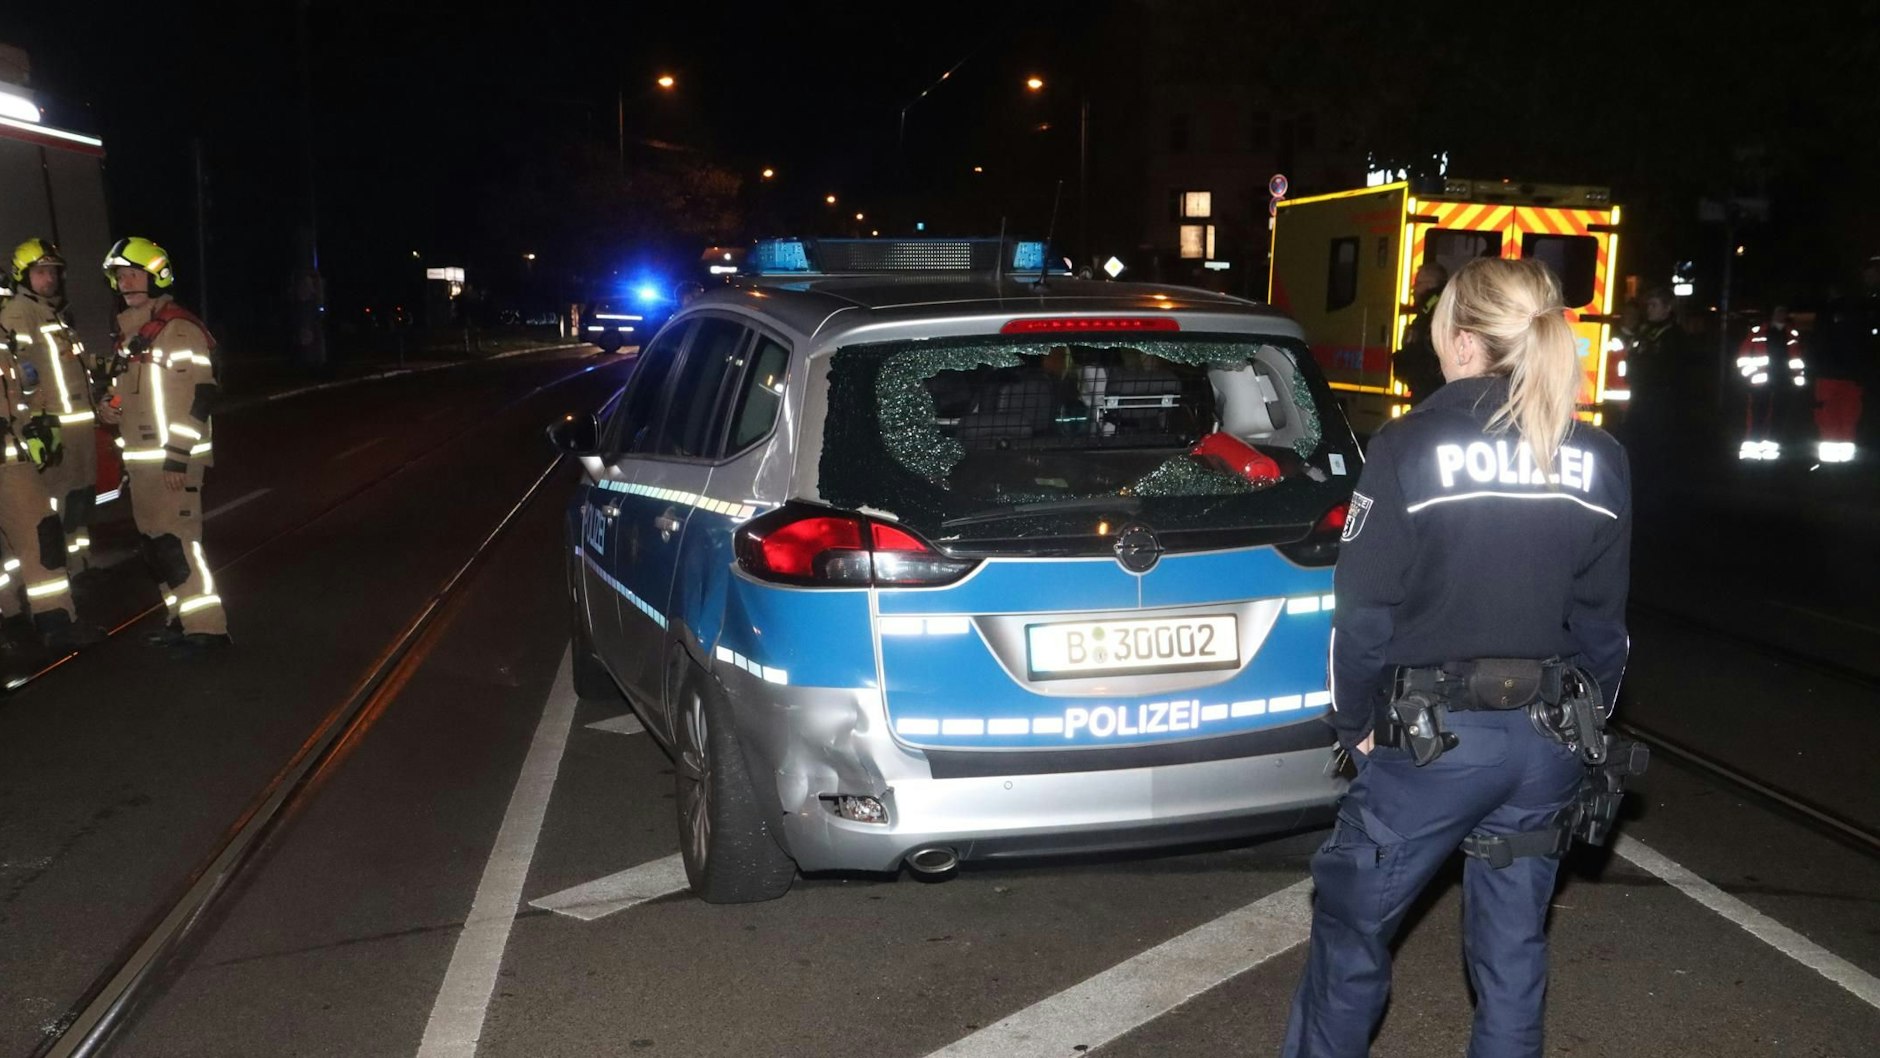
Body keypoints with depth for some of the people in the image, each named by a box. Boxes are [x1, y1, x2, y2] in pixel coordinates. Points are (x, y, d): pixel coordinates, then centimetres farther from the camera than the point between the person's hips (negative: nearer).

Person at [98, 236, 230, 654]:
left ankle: (206, 625, -8)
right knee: (155, 541, 13)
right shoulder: (129, 330, 16)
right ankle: (183, 618, 22)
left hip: (175, 456, -9)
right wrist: (113, 406, 7)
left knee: (174, 539, -13)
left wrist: (177, 454, -22)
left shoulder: (179, 329, -12)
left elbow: (199, 395, -18)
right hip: (140, 455, 9)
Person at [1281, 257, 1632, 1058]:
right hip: (1549, 738, 5)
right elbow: (1604, 620, 7)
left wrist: (1357, 723, 1)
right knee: (1513, 941, 17)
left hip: (1435, 733, -5)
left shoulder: (1411, 448, -13)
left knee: (1352, 921, 12)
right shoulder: (1599, 461, 2)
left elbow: (1363, 609, -11)